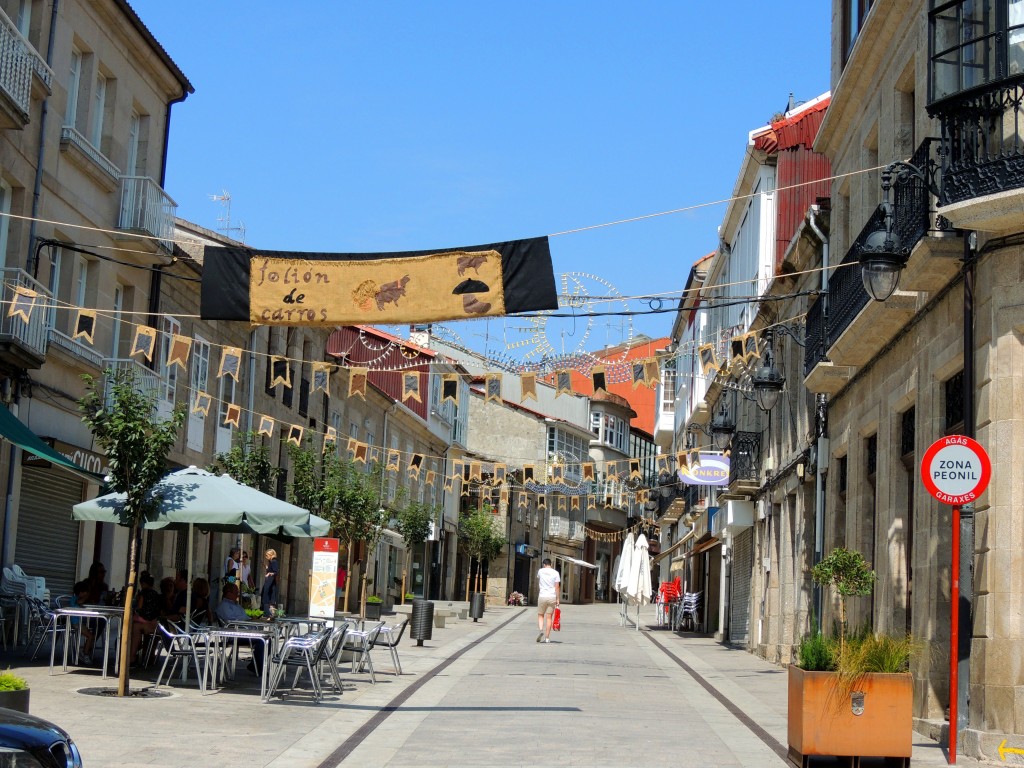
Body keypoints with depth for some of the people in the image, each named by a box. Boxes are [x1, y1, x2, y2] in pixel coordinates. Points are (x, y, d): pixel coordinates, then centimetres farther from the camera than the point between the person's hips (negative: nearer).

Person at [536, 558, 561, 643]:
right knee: (549, 617, 3)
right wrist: (558, 599, 0)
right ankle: (547, 637, 2)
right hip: (552, 597, 0)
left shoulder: (541, 571, 3)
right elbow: (557, 587, -3)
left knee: (540, 615, 12)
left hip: (542, 597, 0)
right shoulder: (555, 573, 0)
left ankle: (541, 630, -14)